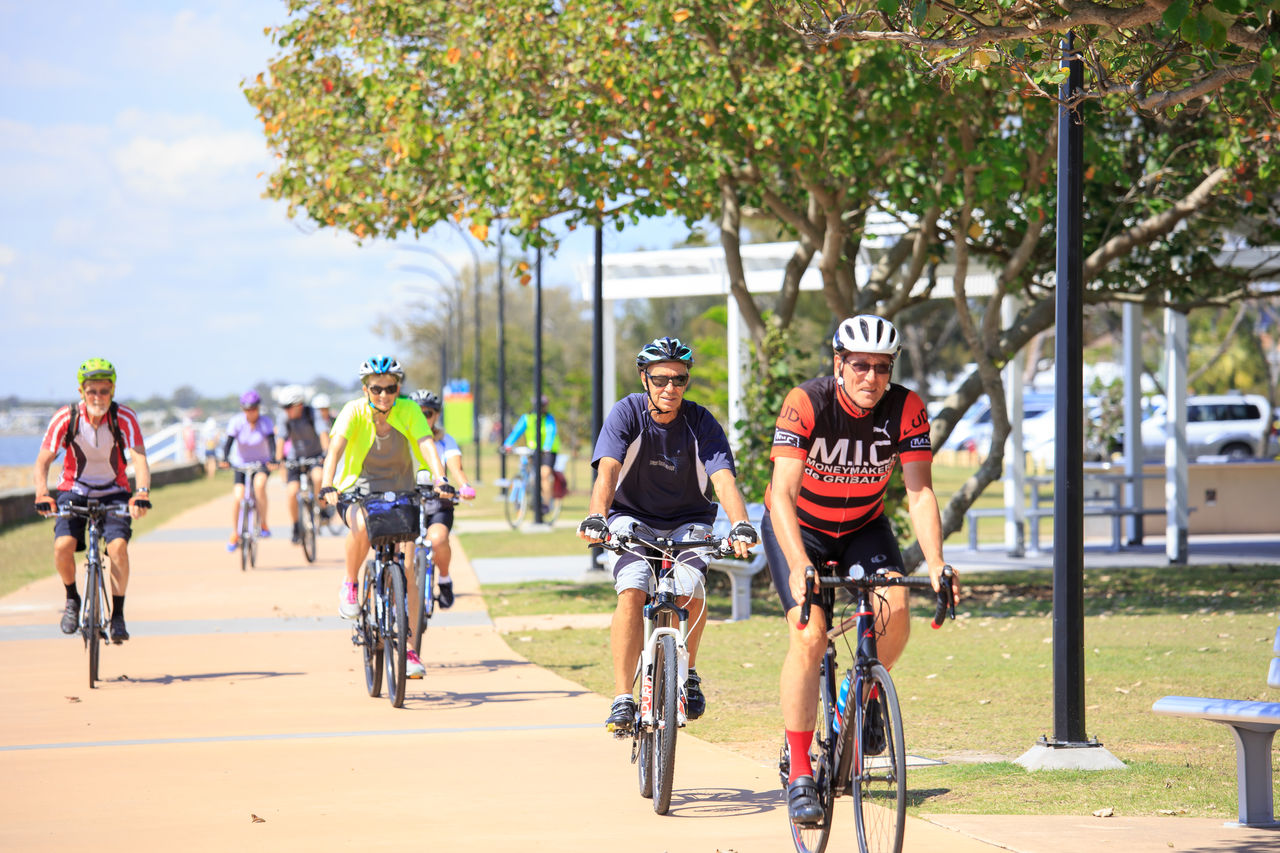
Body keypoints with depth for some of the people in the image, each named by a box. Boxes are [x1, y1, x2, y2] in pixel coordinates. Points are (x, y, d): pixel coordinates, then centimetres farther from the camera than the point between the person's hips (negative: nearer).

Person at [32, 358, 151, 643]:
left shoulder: (124, 418, -17)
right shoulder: (65, 418, -17)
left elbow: (139, 459, -26)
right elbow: (42, 461, -18)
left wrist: (142, 492, -45)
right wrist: (42, 494, -36)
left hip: (114, 492, 0)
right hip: (74, 490, 0)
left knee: (118, 546, -25)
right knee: (63, 546, -24)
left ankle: (118, 615, -11)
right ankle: (72, 598, 5)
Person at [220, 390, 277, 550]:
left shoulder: (265, 422, -15)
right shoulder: (237, 422, -13)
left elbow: (272, 443, -25)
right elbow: (228, 442, -19)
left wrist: (272, 460, -44)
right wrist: (225, 459, -38)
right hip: (241, 463, 1)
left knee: (259, 483, -33)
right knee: (237, 496, -17)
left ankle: (264, 525, -20)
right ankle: (234, 535, 0)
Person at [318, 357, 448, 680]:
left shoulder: (409, 411, -13)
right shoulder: (354, 411, -15)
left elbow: (427, 446, -25)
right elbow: (335, 447, -27)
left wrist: (440, 479, -44)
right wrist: (327, 486, -43)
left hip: (400, 494, 1)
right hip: (358, 491, -1)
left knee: (406, 570, -11)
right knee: (360, 527, -37)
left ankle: (409, 650, -3)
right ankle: (350, 585, -9)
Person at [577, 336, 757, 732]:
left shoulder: (701, 423, -15)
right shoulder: (627, 413, -16)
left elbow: (724, 478, -28)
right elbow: (608, 469, -28)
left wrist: (740, 525, -46)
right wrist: (595, 518, -47)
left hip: (687, 523, 1)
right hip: (634, 517, -1)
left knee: (688, 591, -24)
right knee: (632, 592, -25)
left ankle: (687, 673, 4)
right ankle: (622, 699, -20)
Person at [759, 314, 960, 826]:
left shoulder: (906, 410, -21)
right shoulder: (806, 403, -29)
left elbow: (920, 492, -23)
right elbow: (783, 493, -35)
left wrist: (936, 564, -39)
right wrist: (798, 566, -49)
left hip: (862, 525, 3)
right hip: (799, 526, -3)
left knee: (896, 609, -24)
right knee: (809, 635, -21)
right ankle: (799, 773, -16)